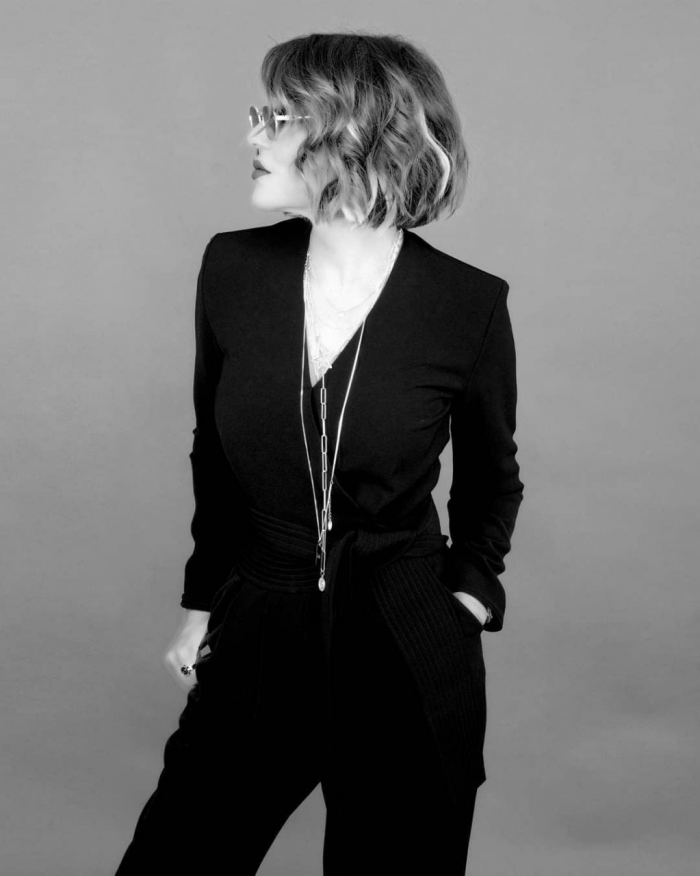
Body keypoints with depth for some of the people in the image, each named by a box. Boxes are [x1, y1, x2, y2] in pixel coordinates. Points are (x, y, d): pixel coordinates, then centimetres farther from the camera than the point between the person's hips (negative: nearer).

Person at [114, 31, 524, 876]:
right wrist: (202, 597, 11)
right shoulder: (233, 268, -3)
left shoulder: (468, 304, -10)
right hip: (258, 639, 2)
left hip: (409, 657, -2)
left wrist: (475, 588, 1)